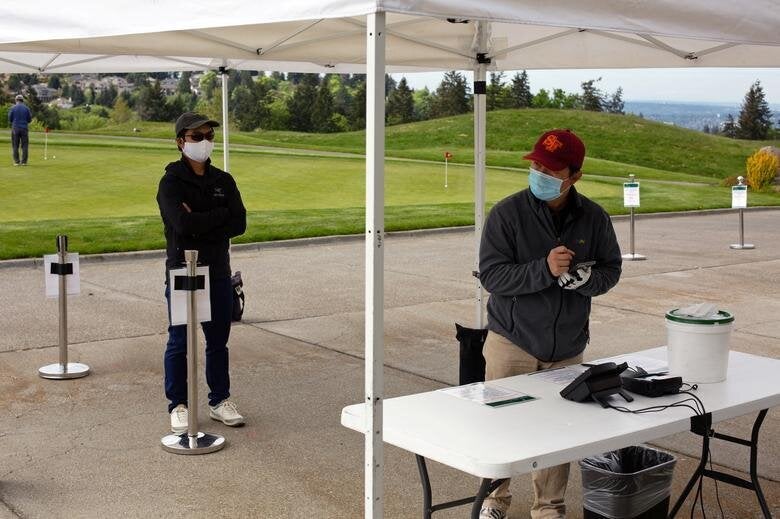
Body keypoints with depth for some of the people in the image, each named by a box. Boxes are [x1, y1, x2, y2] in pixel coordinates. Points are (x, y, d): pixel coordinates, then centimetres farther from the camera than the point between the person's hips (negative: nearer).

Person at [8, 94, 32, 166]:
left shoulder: (13, 108, -1)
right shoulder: (26, 108, 1)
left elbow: (9, 119, 2)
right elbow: (29, 119, 6)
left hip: (15, 128, 0)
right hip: (24, 128, 0)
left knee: (15, 146, 5)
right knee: (24, 145, 4)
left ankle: (16, 161, 1)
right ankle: (24, 161, 0)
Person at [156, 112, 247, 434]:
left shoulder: (223, 181, 8)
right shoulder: (171, 183, -6)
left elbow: (239, 223, -5)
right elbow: (182, 223, -23)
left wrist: (200, 224, -14)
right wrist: (220, 215, -13)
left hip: (218, 273, 4)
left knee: (218, 341, 12)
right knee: (179, 342, 4)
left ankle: (219, 401, 24)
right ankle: (178, 405, 14)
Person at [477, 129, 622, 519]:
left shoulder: (594, 218, -1)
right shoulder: (508, 213, -11)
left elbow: (611, 268, 9)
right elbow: (491, 275, -15)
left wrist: (587, 278, -15)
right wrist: (544, 270, -29)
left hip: (567, 348, 3)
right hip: (513, 344, -2)